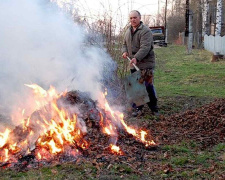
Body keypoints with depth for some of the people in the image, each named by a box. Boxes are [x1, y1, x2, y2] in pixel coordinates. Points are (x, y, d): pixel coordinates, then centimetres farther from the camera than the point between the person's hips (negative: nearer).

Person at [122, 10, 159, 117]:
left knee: (148, 86, -4)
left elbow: (145, 47, -23)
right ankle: (138, 108, 18)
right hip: (133, 64, 7)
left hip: (145, 64, -6)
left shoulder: (145, 31, -12)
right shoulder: (128, 31, 14)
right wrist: (125, 51, 3)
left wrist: (136, 58, -35)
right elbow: (125, 44, 25)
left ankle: (154, 108, 10)